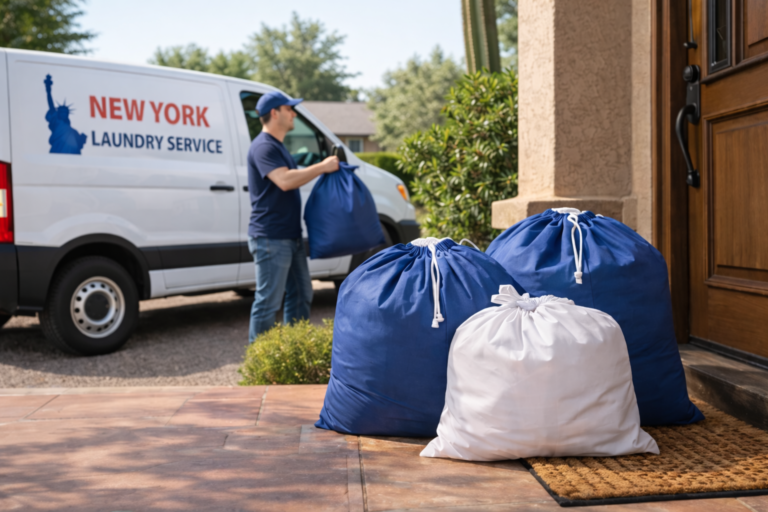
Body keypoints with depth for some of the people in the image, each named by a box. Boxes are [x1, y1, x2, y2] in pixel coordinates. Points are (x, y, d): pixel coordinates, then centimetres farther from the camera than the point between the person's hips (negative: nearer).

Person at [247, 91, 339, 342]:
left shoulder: (277, 146, 19)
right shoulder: (263, 146, -15)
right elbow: (285, 181, -28)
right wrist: (322, 167, -20)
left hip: (291, 237, 11)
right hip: (271, 238, -11)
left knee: (301, 295, 17)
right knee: (268, 301, -5)